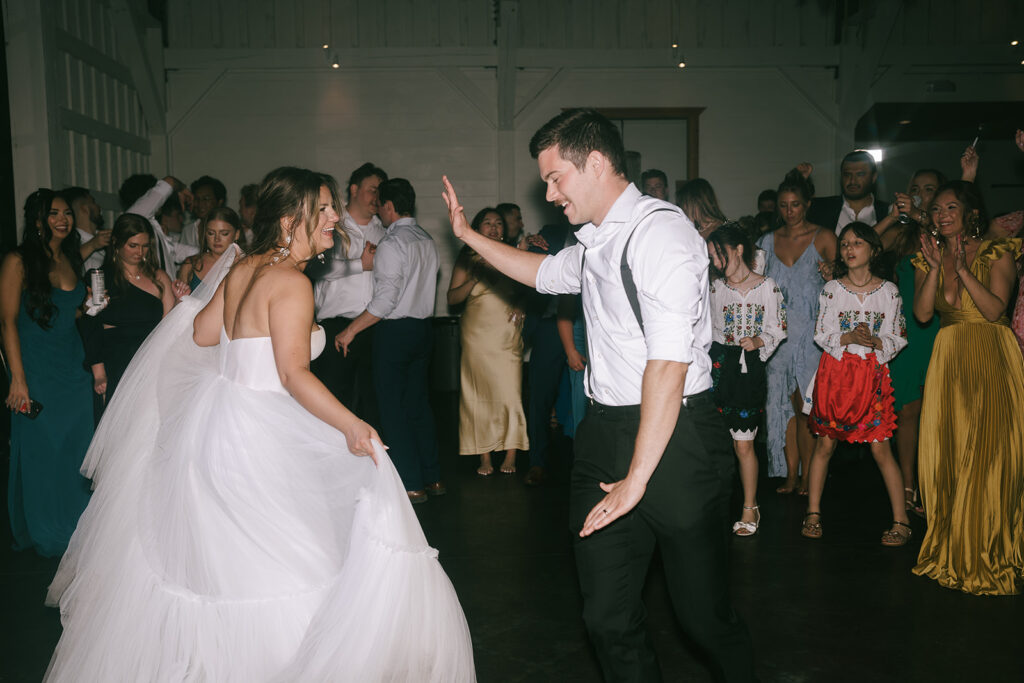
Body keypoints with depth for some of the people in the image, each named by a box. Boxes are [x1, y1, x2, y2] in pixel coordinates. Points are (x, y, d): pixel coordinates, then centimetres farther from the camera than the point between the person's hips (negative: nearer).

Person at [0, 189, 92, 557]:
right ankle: (45, 534, 20)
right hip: (37, 371, -6)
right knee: (41, 452, 4)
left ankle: (75, 526, 28)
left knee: (76, 448, 12)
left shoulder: (72, 259, 9)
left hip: (74, 367, 6)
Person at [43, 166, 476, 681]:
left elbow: (202, 333, 15)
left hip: (217, 414, 9)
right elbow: (294, 375, -24)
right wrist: (351, 426, -23)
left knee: (209, 552, 22)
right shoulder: (291, 281, -19)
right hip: (257, 435, -9)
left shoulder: (242, 268, 6)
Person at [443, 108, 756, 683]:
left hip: (674, 438, -8)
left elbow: (669, 362, -22)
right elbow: (544, 273, 36)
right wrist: (469, 235, 35)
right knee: (608, 616, 12)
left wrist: (637, 478, -22)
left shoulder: (659, 231, -15)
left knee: (705, 615, 5)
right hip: (606, 434, 8)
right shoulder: (595, 243, 13)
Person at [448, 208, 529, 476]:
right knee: (479, 393, 0)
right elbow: (452, 298, 2)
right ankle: (484, 457, 7)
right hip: (477, 332, 0)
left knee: (509, 391, -8)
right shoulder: (468, 258, 8)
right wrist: (474, 278, -11)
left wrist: (520, 306, 0)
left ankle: (510, 454, 1)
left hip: (508, 332, 0)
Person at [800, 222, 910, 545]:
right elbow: (821, 335, 0)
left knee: (881, 449, -2)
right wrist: (849, 338, -17)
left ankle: (901, 521, 6)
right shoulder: (831, 289, 3)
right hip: (835, 372, 1)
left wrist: (875, 342, -16)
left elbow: (898, 339, 3)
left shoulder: (889, 291, 4)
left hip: (873, 374, 0)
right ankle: (813, 513, 15)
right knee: (824, 444, 4)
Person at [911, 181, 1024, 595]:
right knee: (946, 454, 2)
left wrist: (962, 268, -17)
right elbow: (922, 313, -2)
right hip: (948, 362, 3)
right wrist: (936, 267, -11)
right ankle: (952, 551, 15)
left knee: (990, 453, -4)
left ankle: (990, 554, 9)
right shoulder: (928, 259, 11)